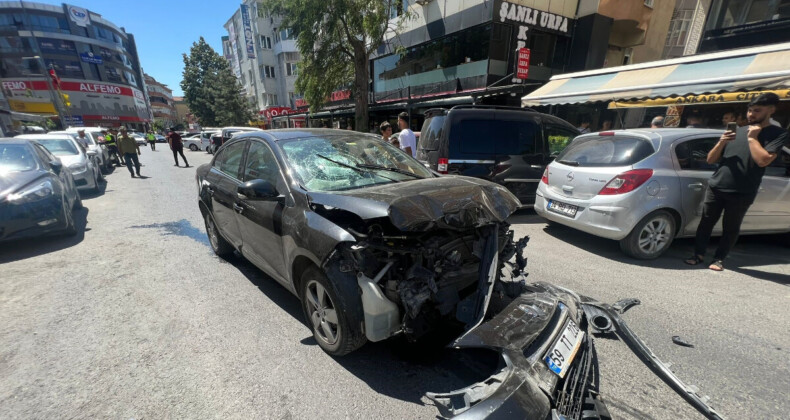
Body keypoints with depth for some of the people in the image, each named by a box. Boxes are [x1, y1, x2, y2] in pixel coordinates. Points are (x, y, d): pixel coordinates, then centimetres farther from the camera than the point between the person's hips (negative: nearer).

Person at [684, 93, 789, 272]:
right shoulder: (736, 133, 13)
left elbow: (763, 160, -16)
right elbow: (710, 160, 11)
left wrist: (752, 138, -7)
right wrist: (721, 142, -6)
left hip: (741, 194, -3)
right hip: (715, 187, 3)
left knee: (730, 229, 6)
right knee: (706, 222, 5)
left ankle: (719, 259, 17)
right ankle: (699, 254, 15)